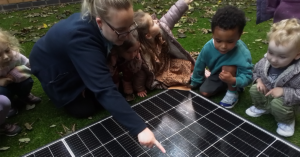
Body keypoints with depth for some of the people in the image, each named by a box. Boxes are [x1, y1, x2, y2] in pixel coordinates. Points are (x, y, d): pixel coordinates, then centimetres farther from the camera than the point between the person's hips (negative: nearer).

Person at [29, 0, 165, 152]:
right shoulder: (81, 38, -45)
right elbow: (105, 89, -50)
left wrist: (90, 83, -14)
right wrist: (139, 128, -54)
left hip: (79, 63, 6)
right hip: (51, 67, -5)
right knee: (84, 109, -6)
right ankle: (54, 90, 17)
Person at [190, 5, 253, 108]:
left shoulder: (242, 53, -39)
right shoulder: (208, 47, -28)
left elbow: (248, 77, -32)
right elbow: (199, 66, -10)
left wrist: (233, 80, -56)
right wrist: (195, 83, 6)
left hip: (234, 75, -4)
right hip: (218, 74, 4)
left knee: (228, 67, -36)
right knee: (204, 92, -6)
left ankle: (232, 93, -10)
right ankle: (223, 86, 21)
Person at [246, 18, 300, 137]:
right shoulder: (264, 62, -19)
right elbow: (256, 71, 3)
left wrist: (284, 92, -34)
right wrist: (258, 80, -15)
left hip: (285, 100, -5)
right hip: (266, 93, 5)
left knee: (277, 104, -31)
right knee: (254, 90, -16)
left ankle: (287, 121, 5)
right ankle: (262, 107, 17)